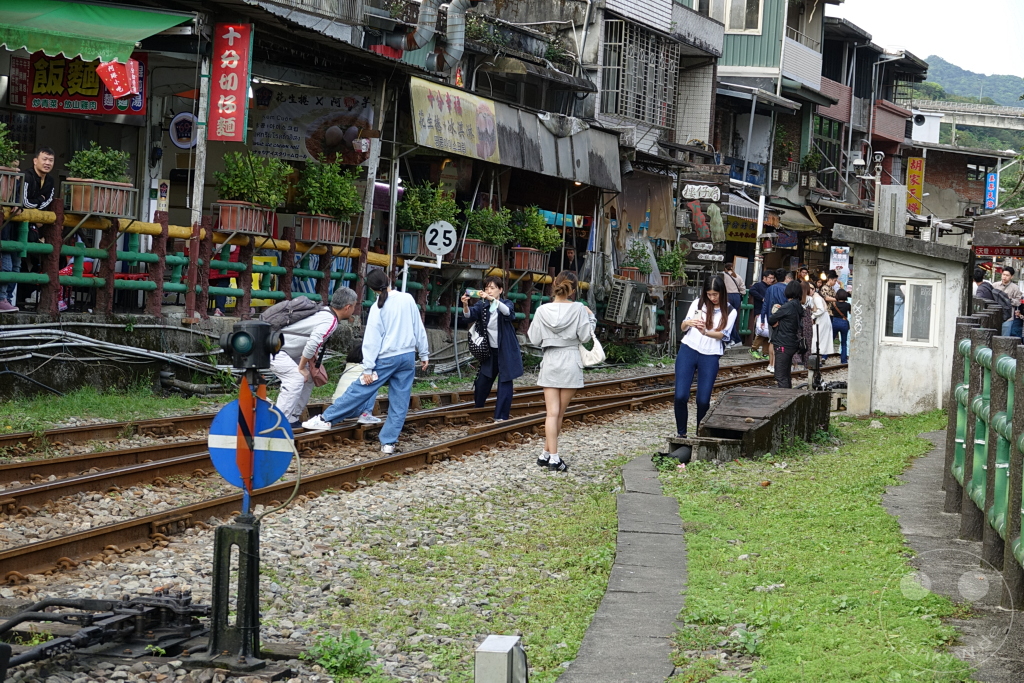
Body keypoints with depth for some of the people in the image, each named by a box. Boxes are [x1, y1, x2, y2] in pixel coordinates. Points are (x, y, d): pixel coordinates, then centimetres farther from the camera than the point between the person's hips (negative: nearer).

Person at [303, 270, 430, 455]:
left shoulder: (378, 308, -8)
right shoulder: (408, 299, 0)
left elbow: (372, 340, -10)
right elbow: (419, 328, 6)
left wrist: (368, 369, -9)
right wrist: (424, 354, 15)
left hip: (386, 358, -3)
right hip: (408, 357, 3)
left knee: (359, 390, 4)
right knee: (399, 402, 6)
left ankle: (326, 419, 11)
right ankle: (389, 442, 6)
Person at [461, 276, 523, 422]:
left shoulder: (506, 304, -4)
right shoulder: (482, 305, 4)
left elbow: (508, 312, -27)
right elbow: (470, 315, -12)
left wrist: (492, 299, -42)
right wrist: (465, 305, -34)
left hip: (506, 352, -3)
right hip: (489, 351, 3)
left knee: (505, 383, -4)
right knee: (481, 383, 4)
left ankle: (501, 417, -1)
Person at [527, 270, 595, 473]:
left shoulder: (542, 311, -3)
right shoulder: (578, 309, -9)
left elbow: (535, 340, 1)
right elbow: (585, 336, -5)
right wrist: (591, 318, 8)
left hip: (550, 362, 1)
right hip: (571, 362, -1)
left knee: (552, 413, -1)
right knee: (560, 413, 8)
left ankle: (550, 456, -8)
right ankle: (549, 455, 11)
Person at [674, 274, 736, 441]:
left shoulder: (730, 312, 4)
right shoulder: (698, 303, 6)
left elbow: (722, 334, -7)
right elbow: (683, 327, 6)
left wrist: (705, 332, -28)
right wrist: (688, 323, -20)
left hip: (710, 357, -1)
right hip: (688, 351, 1)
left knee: (703, 400, -5)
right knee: (681, 396, -8)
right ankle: (681, 433, 7)